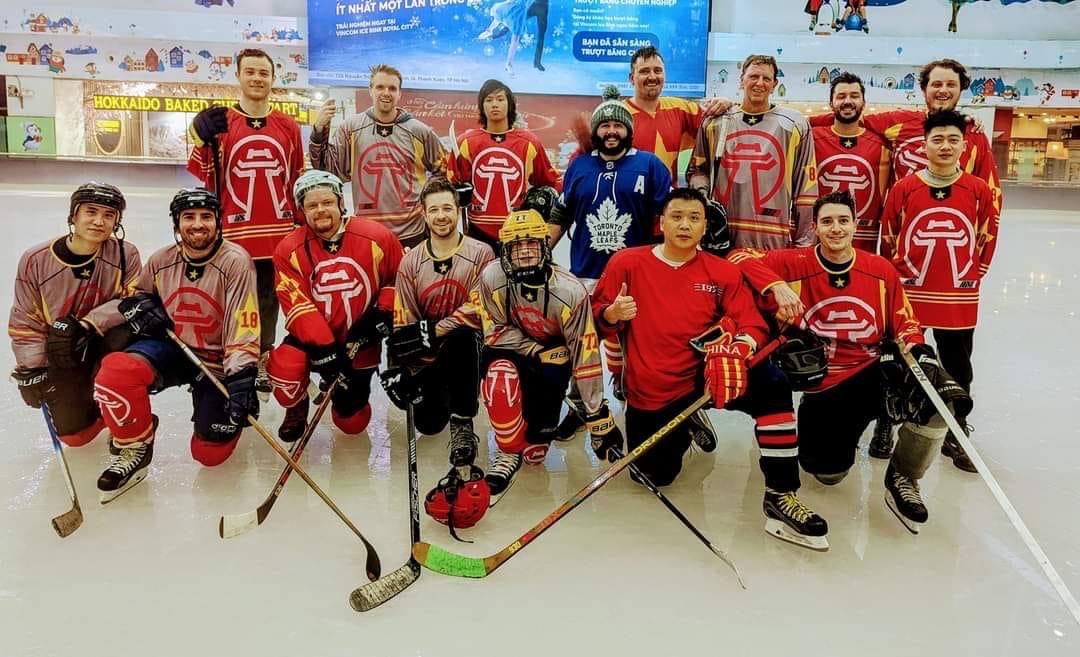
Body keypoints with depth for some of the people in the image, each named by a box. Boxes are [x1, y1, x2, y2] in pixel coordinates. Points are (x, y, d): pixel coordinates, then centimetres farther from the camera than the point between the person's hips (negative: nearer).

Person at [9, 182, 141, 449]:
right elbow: (25, 321, -4)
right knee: (75, 434, -6)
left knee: (123, 337, -36)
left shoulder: (126, 254, -13)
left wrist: (89, 324, -31)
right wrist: (31, 370, -8)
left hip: (104, 347, 0)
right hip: (61, 358, 0)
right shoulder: (35, 260, -11)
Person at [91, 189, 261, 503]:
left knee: (210, 453, -5)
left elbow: (243, 330, -22)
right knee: (115, 371, -29)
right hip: (170, 347, 3)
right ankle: (135, 449, -3)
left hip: (216, 362, -3)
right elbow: (137, 296, 18)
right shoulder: (161, 261, -3)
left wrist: (241, 380, -31)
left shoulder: (235, 261, -17)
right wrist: (139, 306, -7)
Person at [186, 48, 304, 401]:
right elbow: (201, 181, -1)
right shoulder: (219, 124, 2)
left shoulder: (288, 126, 10)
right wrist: (203, 139, -17)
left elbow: (298, 182, 15)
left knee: (268, 305, 12)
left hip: (279, 236, 3)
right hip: (234, 236, -3)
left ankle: (261, 365, 23)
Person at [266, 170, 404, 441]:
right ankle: (296, 409, 4)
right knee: (284, 367, -33)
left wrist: (383, 313, -12)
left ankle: (352, 390, 45)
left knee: (352, 423, 7)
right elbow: (298, 305, -18)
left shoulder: (377, 237, -12)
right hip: (312, 338, 0)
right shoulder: (289, 250, -12)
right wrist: (324, 351, -27)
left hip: (359, 340, 1)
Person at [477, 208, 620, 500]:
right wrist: (537, 351, -24)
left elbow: (585, 353, -22)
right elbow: (495, 331, -12)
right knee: (500, 377, -37)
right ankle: (509, 453, -13)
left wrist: (598, 416, -19)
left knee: (536, 452, -8)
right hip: (510, 349, 1)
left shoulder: (570, 290, -27)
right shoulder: (492, 277, -22)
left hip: (554, 354, -1)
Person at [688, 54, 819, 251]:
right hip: (720, 236, 2)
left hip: (773, 238, -1)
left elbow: (806, 187, 4)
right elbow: (697, 169, 18)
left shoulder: (795, 125, 6)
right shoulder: (715, 122, 10)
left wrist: (803, 242, 0)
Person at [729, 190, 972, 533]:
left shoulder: (882, 270, 1)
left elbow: (904, 324, 9)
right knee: (828, 473, -10)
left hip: (875, 372, 3)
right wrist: (776, 287, -30)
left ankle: (902, 478, 0)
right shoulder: (795, 264, -9)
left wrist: (919, 352, -12)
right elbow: (740, 258, -16)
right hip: (823, 385, -2)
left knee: (937, 394, -24)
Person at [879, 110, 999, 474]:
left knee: (957, 369, 11)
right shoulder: (903, 188, -5)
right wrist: (897, 277, 5)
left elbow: (987, 239, 10)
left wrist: (970, 277, 10)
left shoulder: (980, 190, -2)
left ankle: (955, 438, 25)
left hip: (959, 299, 1)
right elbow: (888, 238, 4)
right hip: (908, 295, -1)